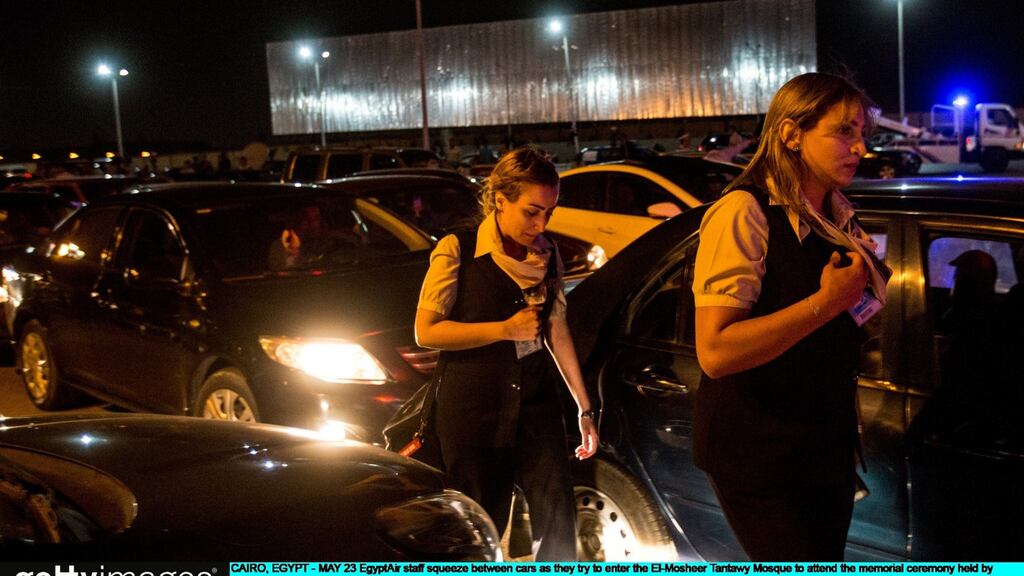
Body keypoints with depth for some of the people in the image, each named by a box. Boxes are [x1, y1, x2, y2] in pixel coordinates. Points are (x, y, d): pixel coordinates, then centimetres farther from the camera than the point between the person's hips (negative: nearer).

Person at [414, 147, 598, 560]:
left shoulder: (546, 254, 8)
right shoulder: (458, 250, -7)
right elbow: (426, 331, -10)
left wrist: (584, 407, 14)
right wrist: (505, 329, -15)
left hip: (535, 402, 4)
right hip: (473, 409, -4)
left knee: (558, 517, -4)